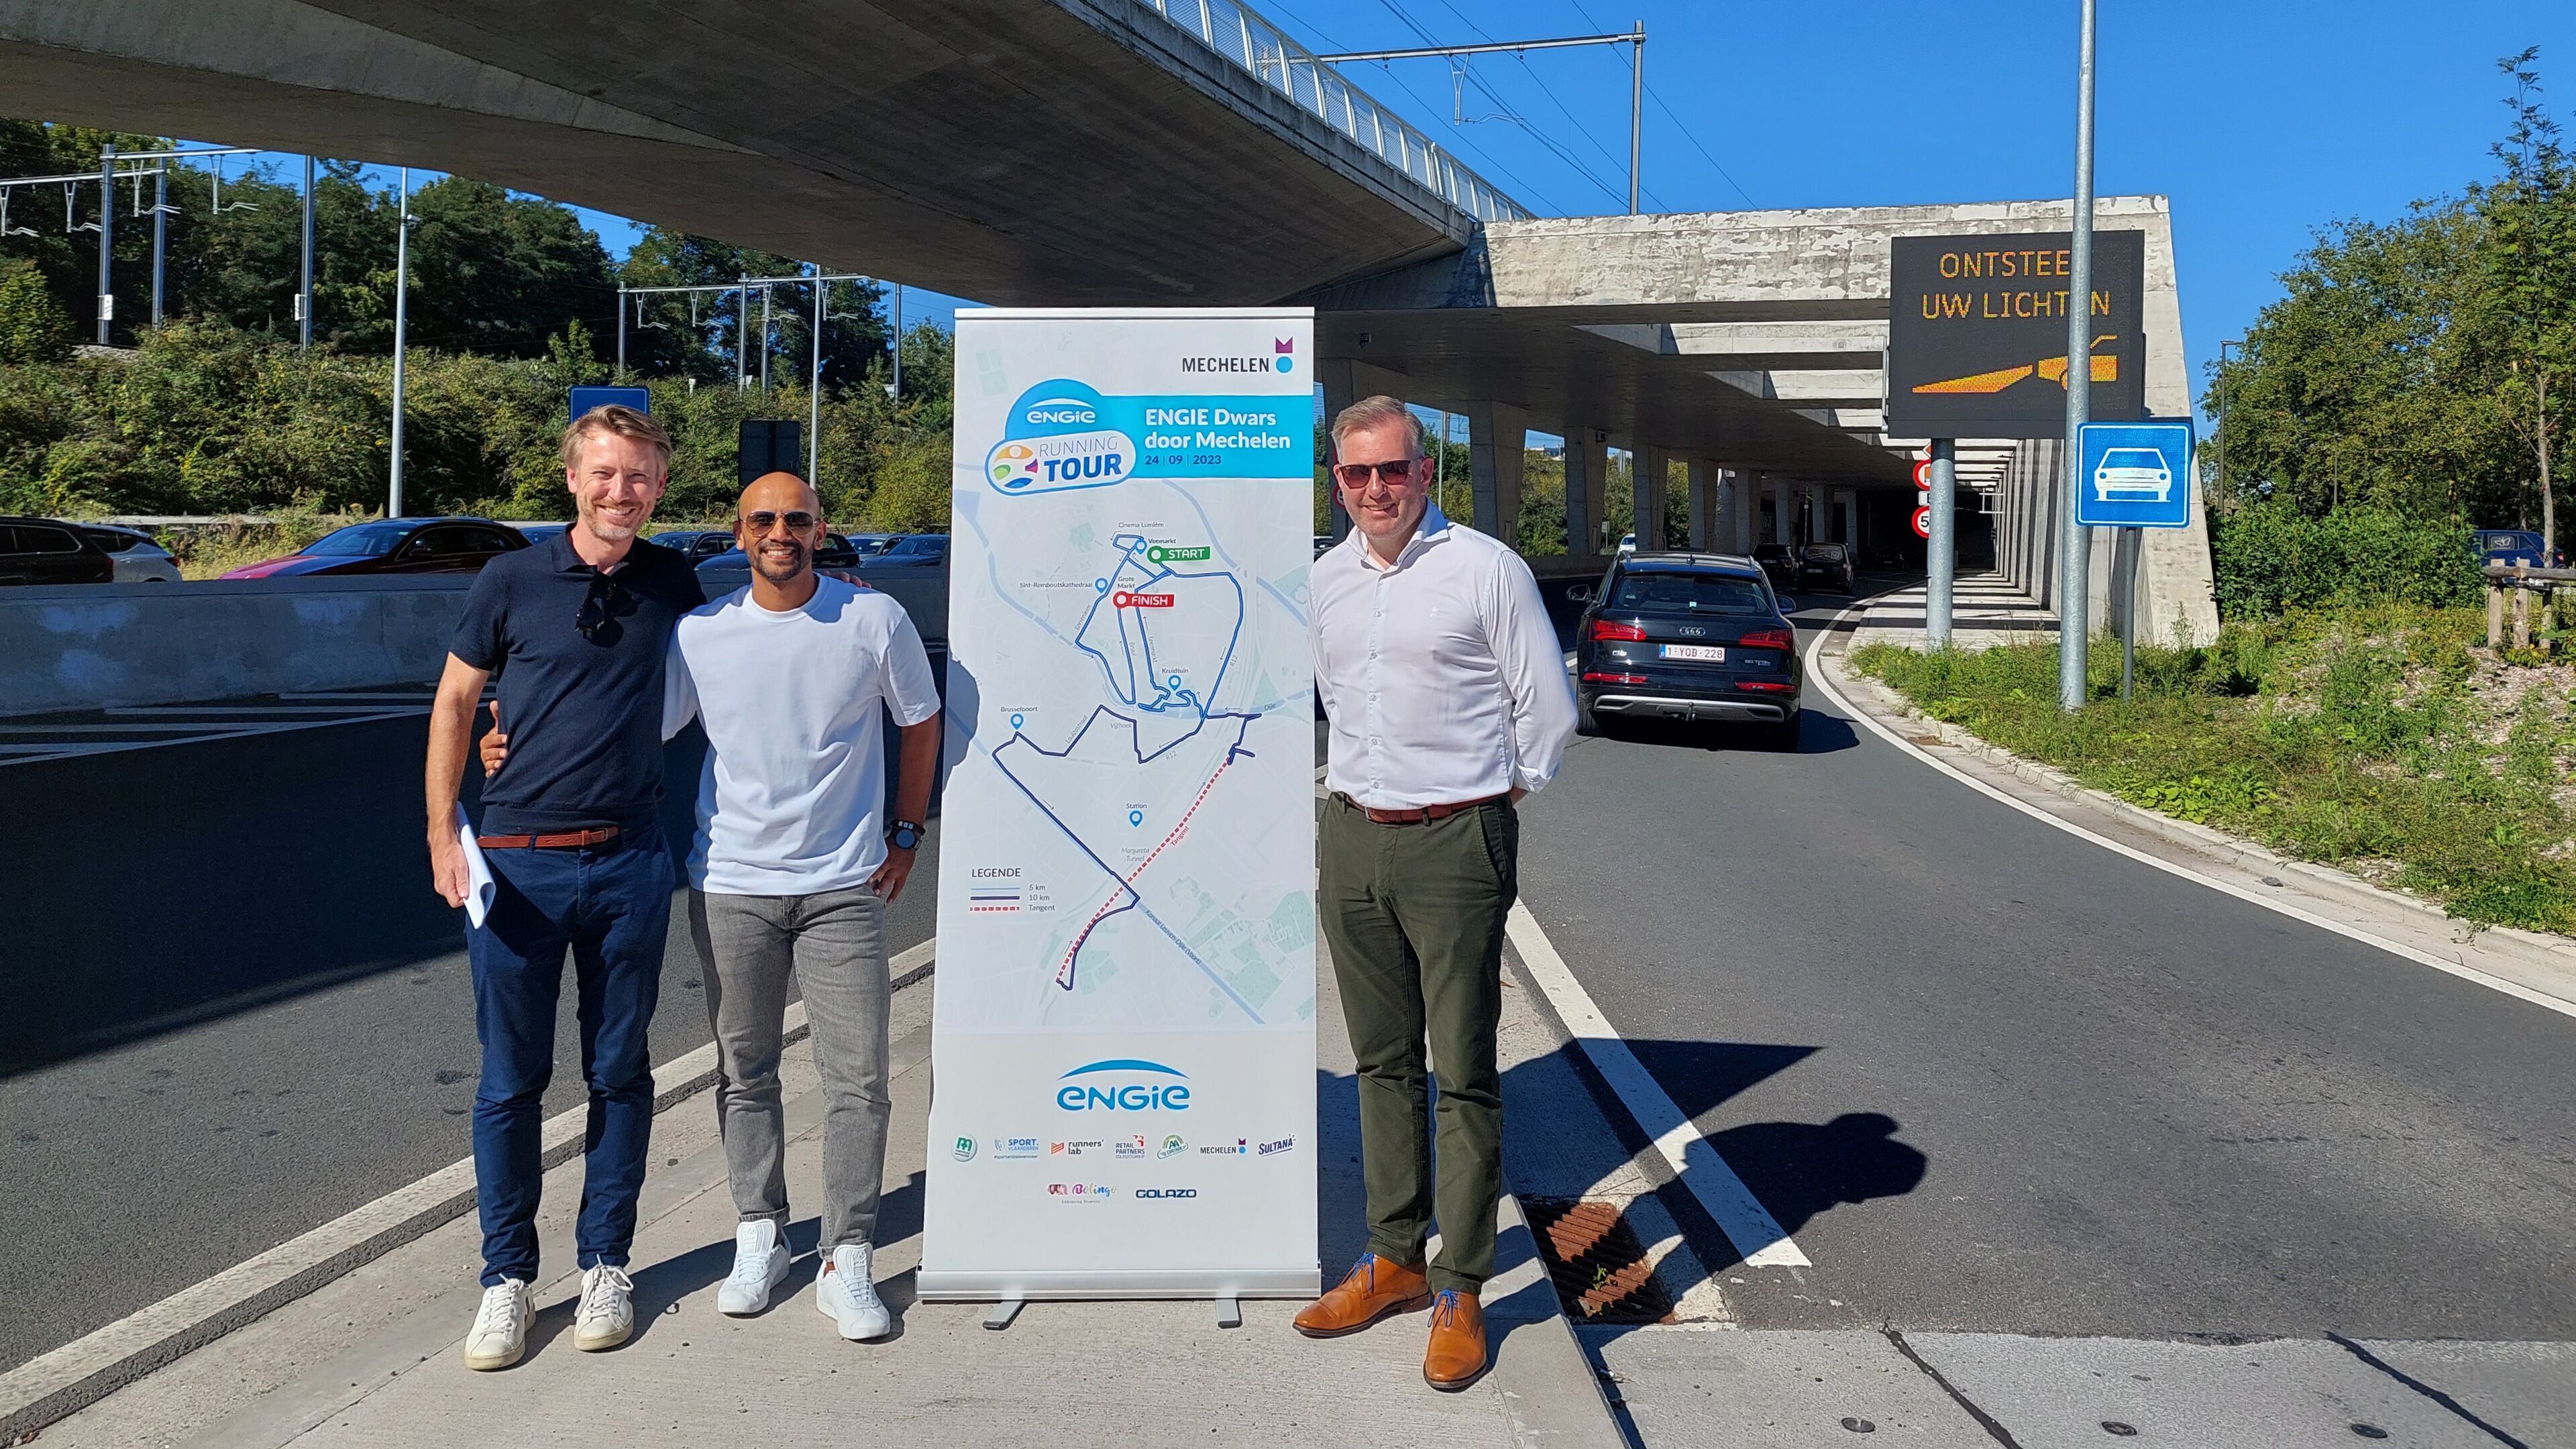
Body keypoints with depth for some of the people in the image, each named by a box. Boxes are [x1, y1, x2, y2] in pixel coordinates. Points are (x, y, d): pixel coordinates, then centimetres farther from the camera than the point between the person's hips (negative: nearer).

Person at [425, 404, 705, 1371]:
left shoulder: (671, 583, 5)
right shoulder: (511, 582, -1)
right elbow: (454, 702, 4)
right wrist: (443, 835, 0)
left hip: (630, 862, 2)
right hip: (517, 862, -1)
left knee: (619, 1071, 9)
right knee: (511, 1079, 5)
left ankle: (605, 1263, 23)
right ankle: (507, 1276, 19)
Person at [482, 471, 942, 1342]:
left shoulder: (875, 620, -2)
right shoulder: (701, 634, 0)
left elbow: (921, 724, 11)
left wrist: (905, 833, 9)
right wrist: (523, 747, -5)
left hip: (844, 888, -1)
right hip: (732, 886, 2)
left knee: (858, 1077, -3)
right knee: (744, 1073, 12)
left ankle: (848, 1261, 8)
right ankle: (760, 1237, 29)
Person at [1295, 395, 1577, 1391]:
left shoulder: (1486, 568, -6)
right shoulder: (1326, 579, 12)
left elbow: (1548, 708, -1)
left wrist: (1498, 795, 5)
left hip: (1454, 842, -5)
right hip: (1352, 840, 6)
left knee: (1463, 1073, -1)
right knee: (1383, 1062, 13)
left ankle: (1461, 1291, 9)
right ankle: (1394, 1259, 25)